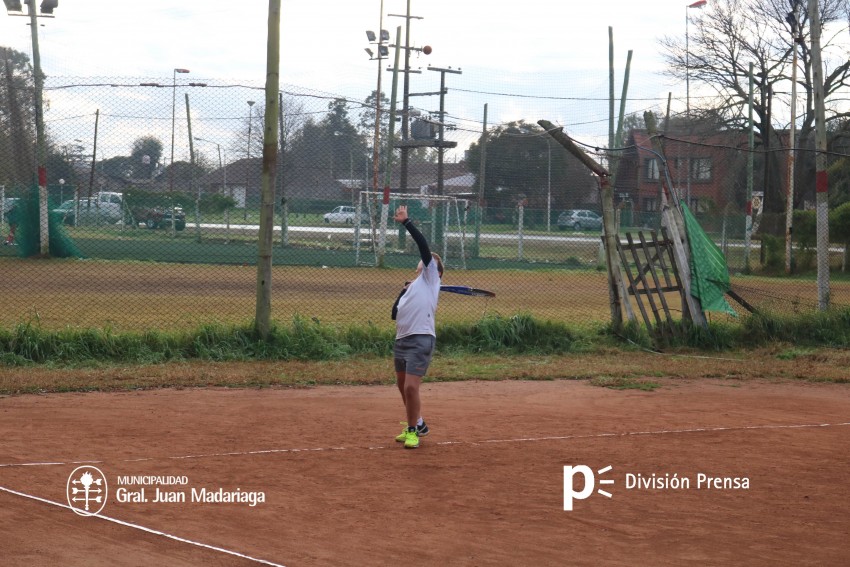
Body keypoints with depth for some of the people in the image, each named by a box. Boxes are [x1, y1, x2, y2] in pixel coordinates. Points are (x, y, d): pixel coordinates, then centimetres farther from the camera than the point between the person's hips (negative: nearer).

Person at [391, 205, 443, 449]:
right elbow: (395, 313, 17)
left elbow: (424, 246, -8)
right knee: (403, 387, 16)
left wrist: (406, 222, -8)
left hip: (420, 339, -8)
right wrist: (403, 292, 8)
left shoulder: (430, 278, 4)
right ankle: (417, 425, 33)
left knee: (411, 387, -13)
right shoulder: (411, 287, 23)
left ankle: (413, 430, 1)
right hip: (401, 339, 8)